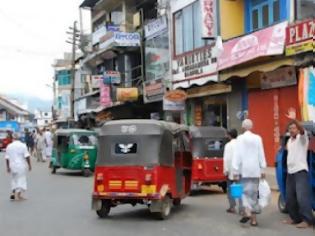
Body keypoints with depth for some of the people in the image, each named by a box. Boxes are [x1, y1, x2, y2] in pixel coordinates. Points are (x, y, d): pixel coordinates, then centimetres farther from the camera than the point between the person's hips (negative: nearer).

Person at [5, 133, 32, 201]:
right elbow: (27, 156, -11)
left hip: (12, 166, 4)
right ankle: (18, 195, 0)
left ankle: (14, 193, 11)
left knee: (14, 179, 18)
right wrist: (29, 165, -4)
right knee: (21, 179, 3)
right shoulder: (22, 145, -9)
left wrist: (8, 167, 12)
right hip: (21, 166, -4)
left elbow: (7, 158, 4)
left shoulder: (9, 146, 1)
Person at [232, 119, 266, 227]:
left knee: (245, 191, 4)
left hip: (244, 169, -2)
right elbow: (261, 154, 3)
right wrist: (262, 169, 9)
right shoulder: (258, 138, 2)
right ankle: (253, 218, 10)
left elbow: (237, 155, -8)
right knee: (254, 192, 9)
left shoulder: (240, 138, -5)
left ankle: (247, 212, -19)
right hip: (255, 169, 2)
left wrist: (236, 171, -6)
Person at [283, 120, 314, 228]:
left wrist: (294, 120, -41)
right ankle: (295, 217, 19)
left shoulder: (302, 137, -4)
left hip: (300, 171, -8)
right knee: (290, 198, 8)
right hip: (290, 172, 8)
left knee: (302, 197, -14)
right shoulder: (289, 140, 19)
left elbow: (302, 130, -26)